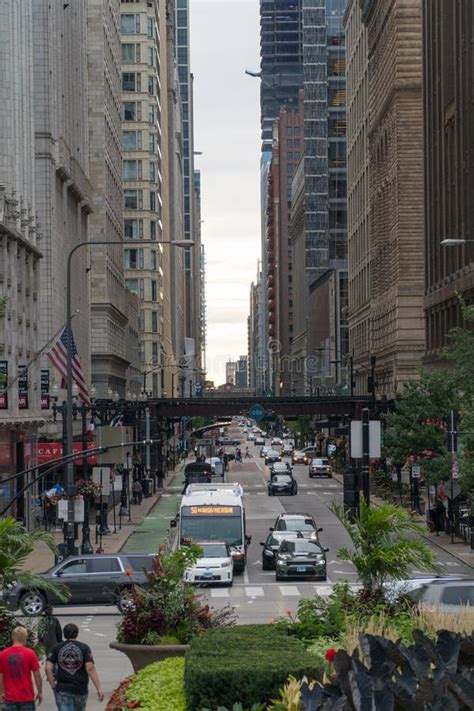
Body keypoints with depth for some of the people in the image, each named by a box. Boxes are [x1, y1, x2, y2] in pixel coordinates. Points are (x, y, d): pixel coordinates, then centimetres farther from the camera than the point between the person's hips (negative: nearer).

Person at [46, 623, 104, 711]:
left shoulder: (57, 648, 3)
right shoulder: (84, 648, -2)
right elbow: (90, 669, -12)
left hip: (62, 690, 0)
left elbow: (48, 668, -7)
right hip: (80, 690, 0)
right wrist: (99, 689, -13)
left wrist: (53, 686, 2)